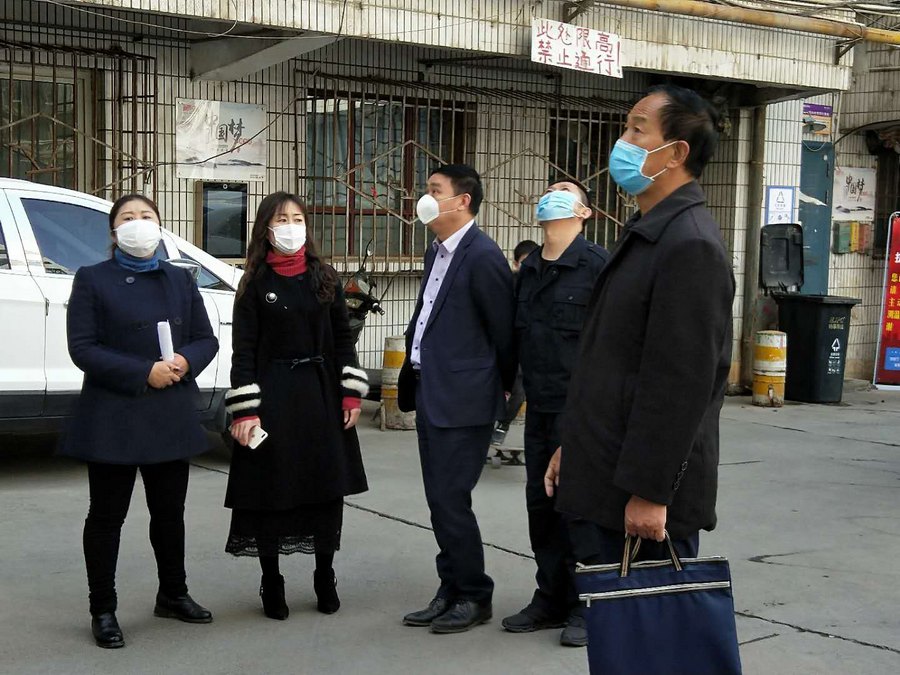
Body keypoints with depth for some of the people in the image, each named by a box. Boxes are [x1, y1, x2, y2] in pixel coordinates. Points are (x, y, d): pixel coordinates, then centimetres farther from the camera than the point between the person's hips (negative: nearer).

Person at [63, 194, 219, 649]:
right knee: (107, 516, 4)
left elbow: (206, 339, 10)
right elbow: (82, 347, -10)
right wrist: (143, 373, -19)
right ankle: (103, 611, 13)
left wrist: (185, 362, -13)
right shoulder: (93, 279, -1)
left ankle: (173, 595, 31)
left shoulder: (179, 280, 12)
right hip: (113, 418, -4)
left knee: (169, 512, 15)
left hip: (171, 418, 4)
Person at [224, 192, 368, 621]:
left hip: (321, 393, 3)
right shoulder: (255, 283, -1)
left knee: (327, 487, 6)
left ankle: (325, 580, 21)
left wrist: (352, 392, 0)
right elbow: (244, 349, -5)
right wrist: (245, 409, -12)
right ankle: (271, 585, 15)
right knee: (270, 490, 1)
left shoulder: (324, 278, 7)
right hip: (272, 395, -3)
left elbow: (342, 337, 9)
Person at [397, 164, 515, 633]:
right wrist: (415, 375, 17)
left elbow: (503, 331, -9)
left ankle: (474, 598, 11)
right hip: (430, 394, 9)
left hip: (462, 399, -9)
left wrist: (504, 388, 1)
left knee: (450, 500, -4)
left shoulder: (482, 256, -15)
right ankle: (451, 591, 25)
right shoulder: (436, 251, 13)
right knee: (440, 500, 14)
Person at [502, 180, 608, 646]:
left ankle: (584, 606, 14)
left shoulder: (596, 264, -9)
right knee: (541, 503, 12)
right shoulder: (528, 269, 12)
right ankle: (550, 598, 25)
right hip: (539, 407, 7)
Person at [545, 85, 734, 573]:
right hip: (601, 481, 9)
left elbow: (681, 385, -21)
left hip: (642, 494, -9)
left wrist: (649, 492, -21)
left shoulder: (691, 245, -17)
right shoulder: (645, 233, 14)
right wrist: (573, 446, 19)